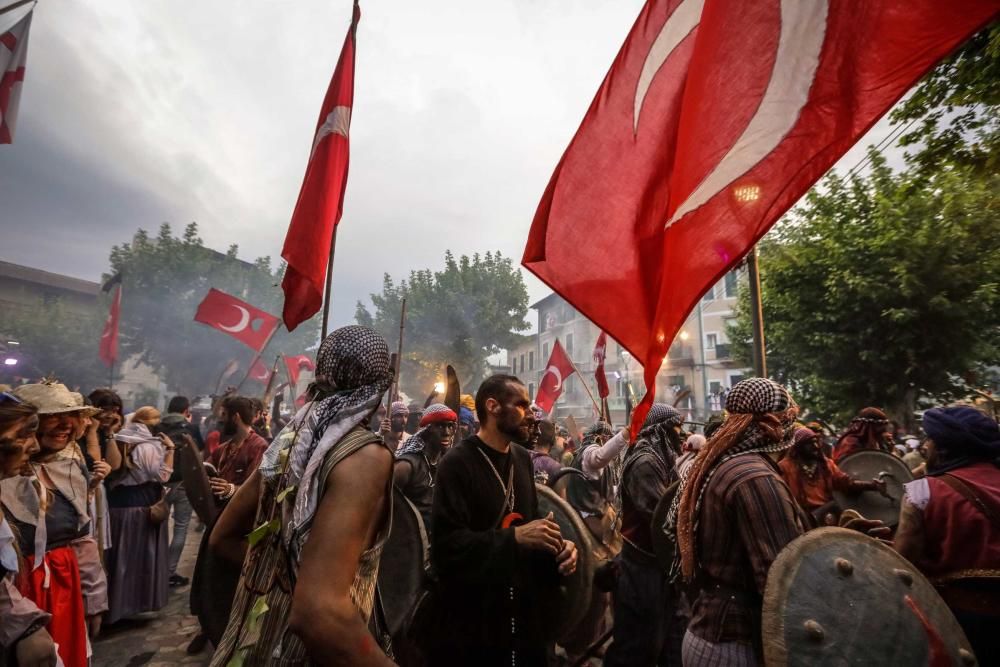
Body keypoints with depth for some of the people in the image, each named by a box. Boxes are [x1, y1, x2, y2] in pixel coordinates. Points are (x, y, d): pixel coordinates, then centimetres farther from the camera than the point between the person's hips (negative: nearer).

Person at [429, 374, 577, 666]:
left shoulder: (522, 459, 7)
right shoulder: (457, 463, -17)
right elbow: (446, 543, -22)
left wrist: (557, 544, -3)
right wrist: (515, 537, -27)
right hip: (471, 615, -7)